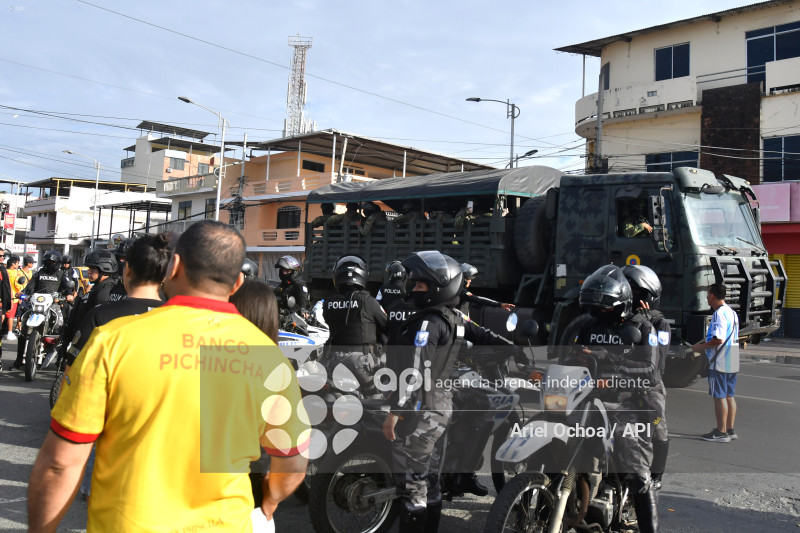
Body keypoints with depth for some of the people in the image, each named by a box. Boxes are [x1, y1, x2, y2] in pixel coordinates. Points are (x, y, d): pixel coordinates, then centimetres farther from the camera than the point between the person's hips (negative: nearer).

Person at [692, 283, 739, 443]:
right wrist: (705, 343, 20)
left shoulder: (719, 313, -16)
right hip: (732, 363, 9)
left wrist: (701, 347, -11)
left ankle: (721, 432, 1)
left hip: (719, 363, -9)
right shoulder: (732, 312, 14)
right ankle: (730, 430, 18)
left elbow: (718, 339, -24)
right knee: (729, 396, 13)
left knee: (719, 397, -3)